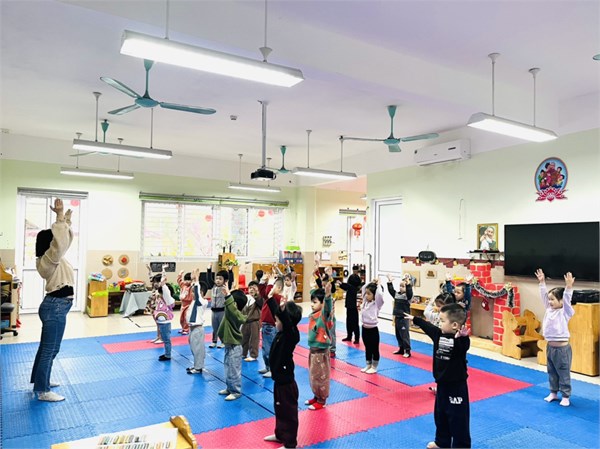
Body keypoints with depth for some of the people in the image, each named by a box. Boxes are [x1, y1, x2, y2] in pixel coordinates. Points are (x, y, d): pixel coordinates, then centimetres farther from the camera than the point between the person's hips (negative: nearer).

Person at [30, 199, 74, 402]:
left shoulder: (53, 257, 9)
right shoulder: (48, 259, -19)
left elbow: (64, 239, 21)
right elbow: (60, 240, -34)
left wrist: (66, 220, 17)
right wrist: (60, 217, -30)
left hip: (56, 306, 10)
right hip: (55, 307, -10)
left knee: (46, 347, 21)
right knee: (50, 350, -2)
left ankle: (40, 380, 35)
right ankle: (42, 391, 7)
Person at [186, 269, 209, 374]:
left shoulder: (203, 302, -17)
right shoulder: (195, 301, 8)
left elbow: (197, 293, -29)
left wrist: (196, 280, -28)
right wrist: (193, 280, 7)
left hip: (197, 329, -9)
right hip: (192, 328, 9)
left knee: (198, 348, 0)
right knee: (194, 348, 18)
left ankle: (198, 368, 11)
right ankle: (196, 365, 30)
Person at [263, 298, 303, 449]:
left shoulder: (291, 334, -23)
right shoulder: (283, 333, 2)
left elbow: (289, 323, -44)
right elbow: (278, 314, 12)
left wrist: (283, 309, -55)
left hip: (286, 381, -10)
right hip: (279, 379, 10)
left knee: (288, 412, 6)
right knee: (279, 409, 25)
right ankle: (280, 434, 44)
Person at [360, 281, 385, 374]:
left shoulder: (377, 303, -12)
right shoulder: (365, 301, 5)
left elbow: (380, 294, -30)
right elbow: (363, 288, 12)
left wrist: (378, 285, -16)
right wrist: (371, 283, 4)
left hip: (373, 329, -6)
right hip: (365, 328, 6)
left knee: (375, 349, 8)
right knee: (367, 348, 18)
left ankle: (374, 367, 18)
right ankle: (368, 365, 30)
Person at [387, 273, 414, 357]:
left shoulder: (408, 295, -10)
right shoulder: (396, 294, 8)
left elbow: (409, 291, -29)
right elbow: (390, 290, 6)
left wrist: (407, 282, -39)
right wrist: (390, 282, -3)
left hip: (404, 318, -7)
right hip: (397, 317, 7)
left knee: (405, 335, -2)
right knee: (398, 334, 15)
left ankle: (407, 351, 8)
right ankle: (401, 349, 28)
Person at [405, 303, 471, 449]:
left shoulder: (461, 339, -21)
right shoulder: (438, 333, 1)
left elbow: (464, 346, -42)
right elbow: (427, 326, 17)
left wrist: (462, 337, -62)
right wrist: (414, 319, 28)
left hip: (457, 385, -8)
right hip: (442, 383, 8)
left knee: (458, 417, 2)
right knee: (440, 414, 22)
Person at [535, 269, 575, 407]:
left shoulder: (565, 312, -11)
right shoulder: (549, 309, 6)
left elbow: (567, 300, -26)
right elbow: (544, 295, 9)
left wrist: (569, 287, -37)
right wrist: (542, 282, 6)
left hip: (562, 348, -7)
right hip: (550, 347, 7)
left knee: (563, 374, 5)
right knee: (552, 372, 17)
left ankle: (566, 396, 17)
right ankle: (553, 393, 30)